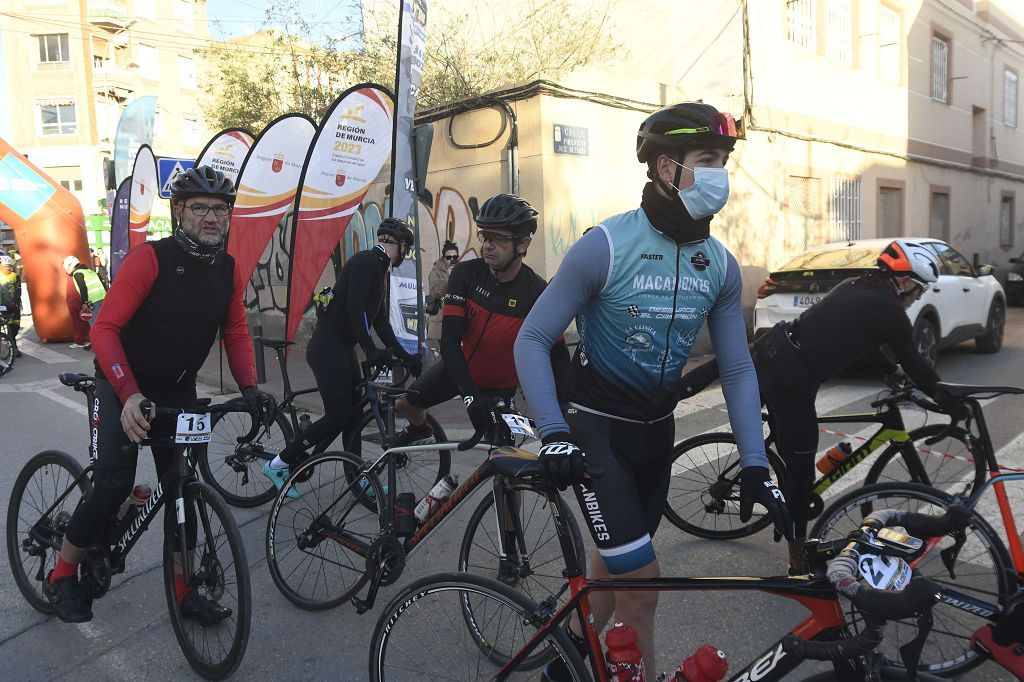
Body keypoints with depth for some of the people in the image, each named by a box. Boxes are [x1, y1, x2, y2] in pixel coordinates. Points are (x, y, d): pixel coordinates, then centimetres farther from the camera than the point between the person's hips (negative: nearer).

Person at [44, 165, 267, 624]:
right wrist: (129, 395, -36)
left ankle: (183, 591, 17)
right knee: (114, 484, -15)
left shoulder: (229, 272, -4)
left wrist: (249, 388, -15)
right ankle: (61, 577, 12)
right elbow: (105, 329, -24)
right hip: (123, 385, -5)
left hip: (177, 391, 5)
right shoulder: (150, 259, -21)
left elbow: (236, 335, 2)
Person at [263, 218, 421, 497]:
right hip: (327, 345, -10)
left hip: (343, 347, 10)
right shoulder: (366, 261, -14)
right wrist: (371, 351, -31)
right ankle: (279, 464, 4)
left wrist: (404, 355, 14)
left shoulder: (379, 269, 17)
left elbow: (379, 320, 18)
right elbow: (354, 308, -25)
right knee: (338, 416, -10)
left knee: (354, 412, 10)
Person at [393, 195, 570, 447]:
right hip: (460, 368, 3)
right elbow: (450, 341, -26)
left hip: (500, 385, -2)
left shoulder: (537, 293, -26)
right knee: (405, 403, 9)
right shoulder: (465, 273, -21)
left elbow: (558, 356, -22)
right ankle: (419, 428, 45)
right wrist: (470, 395, -39)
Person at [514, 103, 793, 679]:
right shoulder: (606, 246, -19)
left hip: (657, 429, 6)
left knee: (615, 561, 18)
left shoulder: (721, 265, -3)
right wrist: (554, 433, -26)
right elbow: (533, 340, -15)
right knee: (642, 577, -10)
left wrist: (755, 464, -6)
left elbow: (738, 368, 2)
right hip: (596, 428, -5)